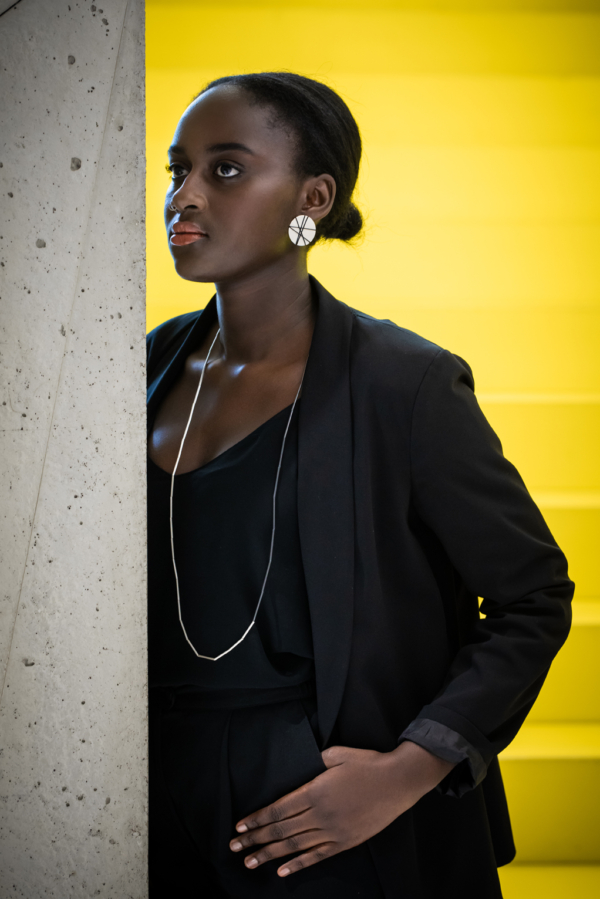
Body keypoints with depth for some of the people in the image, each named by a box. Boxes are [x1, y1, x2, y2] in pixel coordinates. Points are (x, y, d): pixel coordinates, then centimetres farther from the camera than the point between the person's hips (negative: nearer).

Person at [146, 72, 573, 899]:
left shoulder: (401, 383, -12)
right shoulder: (160, 364, 3)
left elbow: (534, 599, -7)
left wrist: (408, 771, -16)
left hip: (338, 832, -4)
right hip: (168, 793, 5)